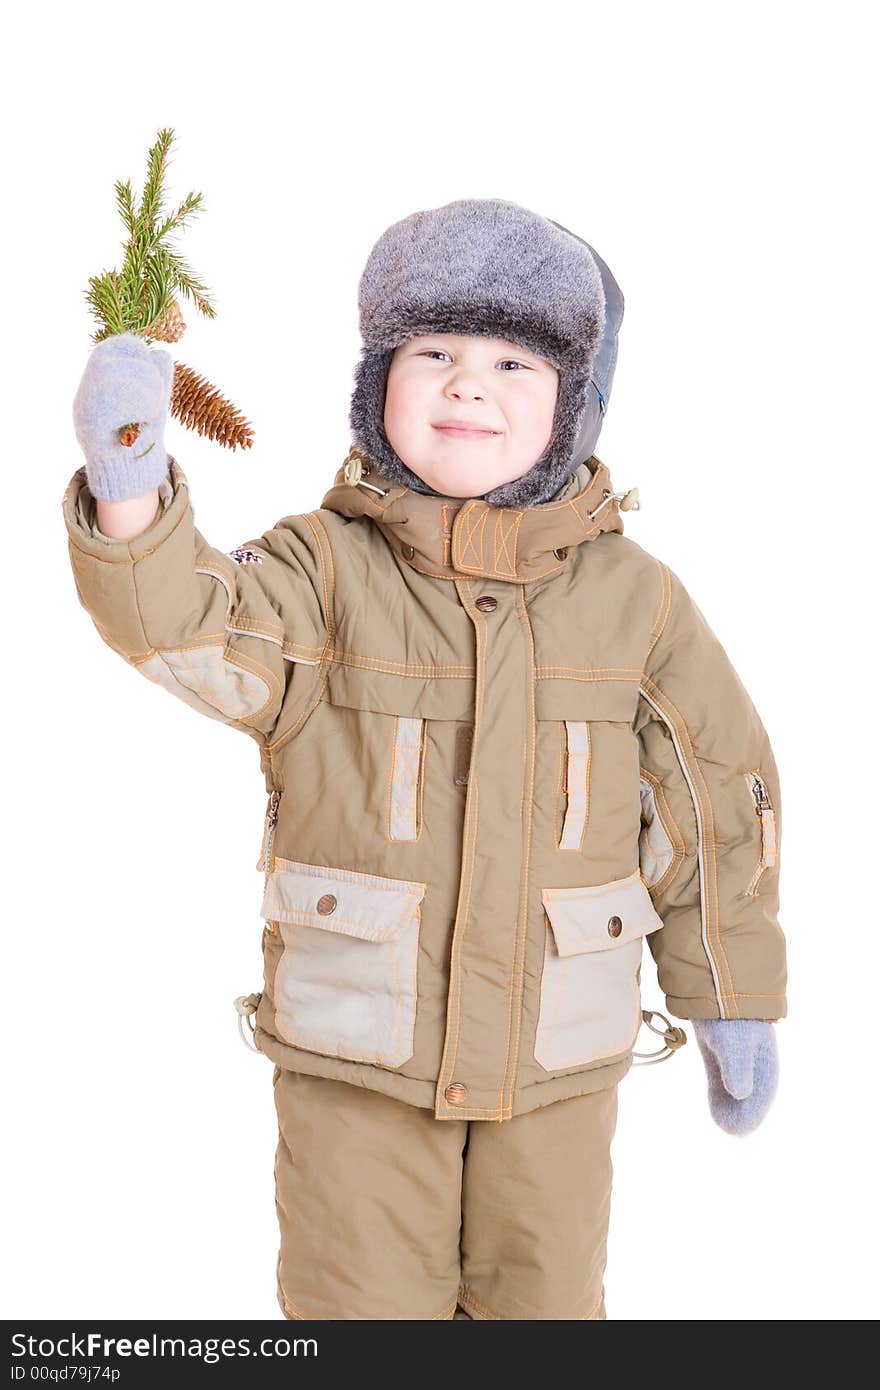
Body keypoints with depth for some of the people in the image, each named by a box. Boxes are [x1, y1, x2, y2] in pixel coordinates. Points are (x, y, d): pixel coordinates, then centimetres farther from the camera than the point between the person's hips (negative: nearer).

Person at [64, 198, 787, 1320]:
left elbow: (718, 801, 4)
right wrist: (129, 485, -47)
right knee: (358, 1301, 14)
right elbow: (193, 630, -28)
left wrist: (736, 1004, 9)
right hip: (354, 1055, -1)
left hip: (556, 1059, 2)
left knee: (545, 1303, 18)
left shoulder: (631, 598, -4)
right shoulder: (326, 568, -9)